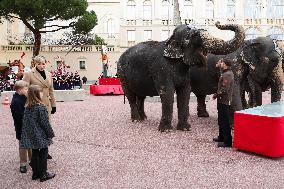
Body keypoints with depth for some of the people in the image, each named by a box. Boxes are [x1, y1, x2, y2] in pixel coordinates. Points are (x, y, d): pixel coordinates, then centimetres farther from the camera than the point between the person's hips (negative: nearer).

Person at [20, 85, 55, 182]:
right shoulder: (41, 107, -18)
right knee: (43, 154, 6)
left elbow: (25, 122, 9)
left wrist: (27, 134, 19)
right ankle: (43, 174, 14)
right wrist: (51, 133, -5)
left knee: (35, 153, 16)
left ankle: (35, 173, 27)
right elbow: (45, 123, -17)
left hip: (31, 136, 7)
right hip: (41, 136, -7)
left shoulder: (27, 107, 3)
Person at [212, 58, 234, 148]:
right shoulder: (226, 72, 11)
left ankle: (227, 141, -2)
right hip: (222, 100, 11)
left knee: (224, 121, -7)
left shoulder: (227, 75, -19)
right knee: (221, 120, 19)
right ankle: (221, 137, 32)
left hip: (224, 101, -11)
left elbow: (224, 89, -25)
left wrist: (216, 95, -12)